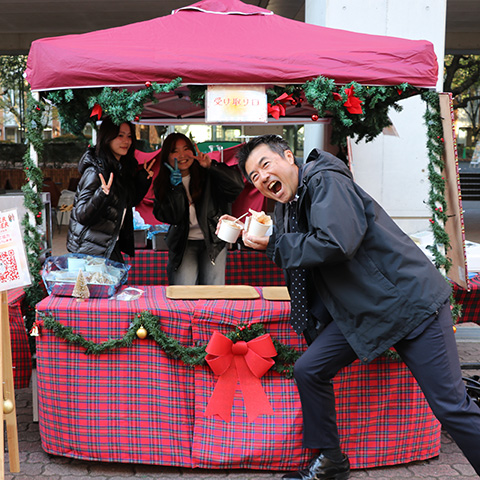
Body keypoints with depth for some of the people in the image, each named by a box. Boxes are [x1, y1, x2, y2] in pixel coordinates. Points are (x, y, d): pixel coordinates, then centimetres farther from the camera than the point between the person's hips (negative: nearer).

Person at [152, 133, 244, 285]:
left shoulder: (208, 176, -4)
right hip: (183, 243, 0)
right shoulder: (162, 184, 0)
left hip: (213, 240, 0)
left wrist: (211, 165, -27)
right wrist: (176, 187, -19)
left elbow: (237, 185, -18)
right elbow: (172, 218, -9)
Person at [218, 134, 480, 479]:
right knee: (309, 370, 3)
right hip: (360, 311, 8)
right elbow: (291, 252, 21)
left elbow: (336, 243, -30)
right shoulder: (286, 205, 11)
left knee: (450, 405, -6)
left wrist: (274, 244, -20)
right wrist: (249, 234, 6)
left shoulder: (325, 181, -16)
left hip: (409, 299, -8)